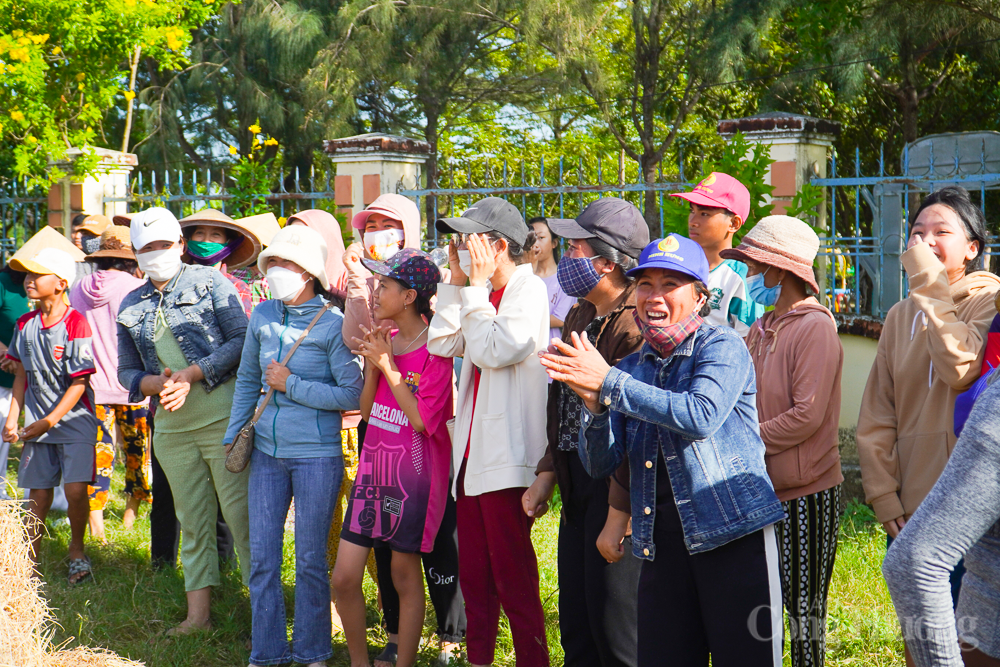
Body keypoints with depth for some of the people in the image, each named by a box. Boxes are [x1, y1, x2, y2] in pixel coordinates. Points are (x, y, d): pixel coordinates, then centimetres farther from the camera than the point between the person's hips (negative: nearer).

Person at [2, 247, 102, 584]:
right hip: (38, 422, 5)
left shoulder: (76, 324, -13)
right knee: (38, 493, 6)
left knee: (75, 489, -13)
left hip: (74, 419, -4)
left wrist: (48, 422, -14)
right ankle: (30, 560, 17)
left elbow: (79, 383, -13)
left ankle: (76, 549, 10)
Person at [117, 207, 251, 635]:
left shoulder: (209, 282, 2)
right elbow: (127, 371, 17)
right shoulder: (131, 307, 15)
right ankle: (198, 614, 16)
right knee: (193, 520, 10)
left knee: (241, 514, -6)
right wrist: (157, 384, -5)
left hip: (222, 415, -5)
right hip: (171, 427, 5)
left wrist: (191, 375, -14)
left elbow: (242, 339, -7)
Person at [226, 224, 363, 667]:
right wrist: (233, 433, 17)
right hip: (267, 452, 5)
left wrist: (291, 385, -15)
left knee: (310, 559, 4)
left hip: (316, 454, -5)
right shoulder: (263, 316, 5)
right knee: (261, 556, 8)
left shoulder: (332, 323, -11)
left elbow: (353, 395, -15)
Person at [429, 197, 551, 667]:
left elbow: (493, 351, -19)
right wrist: (457, 282, 6)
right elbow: (442, 343, 10)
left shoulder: (529, 289, -9)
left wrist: (477, 286, -11)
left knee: (514, 580, -4)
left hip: (507, 458, -9)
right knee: (474, 576, 13)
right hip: (473, 452, 9)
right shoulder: (483, 293, 17)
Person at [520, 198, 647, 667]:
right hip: (577, 487, 9)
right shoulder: (580, 316, 14)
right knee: (575, 629, 15)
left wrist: (618, 516, -21)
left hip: (615, 493, -9)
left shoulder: (635, 323, -17)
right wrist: (547, 472, 16)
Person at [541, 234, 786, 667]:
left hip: (734, 530, -5)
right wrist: (594, 403, -10)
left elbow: (701, 415, -22)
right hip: (662, 541, 5)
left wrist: (609, 382, -19)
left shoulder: (722, 347, -2)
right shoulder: (633, 367, 14)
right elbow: (600, 464, 10)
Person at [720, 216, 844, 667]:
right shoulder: (760, 329, 12)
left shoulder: (815, 327, -12)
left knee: (803, 604, 2)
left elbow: (806, 416, -20)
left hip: (806, 491, -7)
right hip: (763, 486, 8)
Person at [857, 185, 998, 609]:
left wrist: (930, 287, -16)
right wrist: (884, 496, 3)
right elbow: (876, 416, 13)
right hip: (910, 511, 6)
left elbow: (962, 370, -23)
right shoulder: (900, 316, 14)